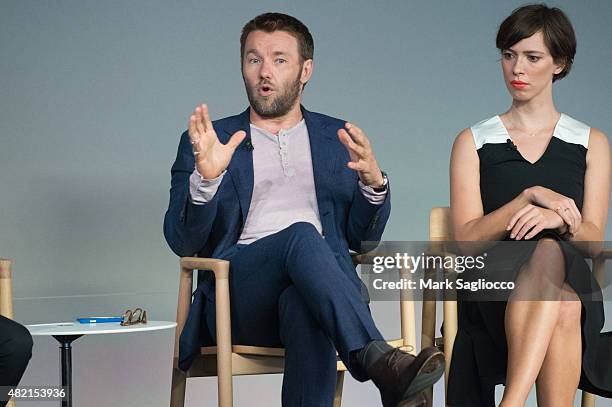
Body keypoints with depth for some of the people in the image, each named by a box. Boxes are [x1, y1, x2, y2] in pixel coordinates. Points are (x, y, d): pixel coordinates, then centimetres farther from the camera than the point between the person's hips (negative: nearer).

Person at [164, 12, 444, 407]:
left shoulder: (338, 139, 21)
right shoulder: (212, 142, 16)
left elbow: (362, 238, 16)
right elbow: (182, 242, 5)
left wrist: (373, 182, -6)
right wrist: (205, 178, -15)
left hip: (312, 288, 1)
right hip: (237, 301, -1)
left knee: (303, 308, -39)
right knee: (301, 236, -35)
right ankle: (380, 360, -52)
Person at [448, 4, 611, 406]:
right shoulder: (473, 142, 14)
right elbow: (467, 239, 1)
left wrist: (559, 219, -19)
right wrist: (531, 196, -13)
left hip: (575, 286, 1)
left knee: (549, 253, -38)